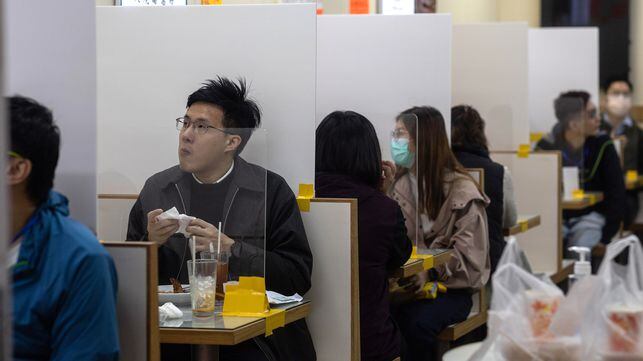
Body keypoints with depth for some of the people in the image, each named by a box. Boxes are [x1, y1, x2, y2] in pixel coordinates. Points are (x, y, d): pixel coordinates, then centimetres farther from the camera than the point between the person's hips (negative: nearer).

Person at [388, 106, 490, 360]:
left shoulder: (462, 190, -5)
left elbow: (468, 254, -9)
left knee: (419, 323, -35)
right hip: (409, 282, 4)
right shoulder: (399, 184, 13)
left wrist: (431, 272, -20)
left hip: (452, 287, -4)